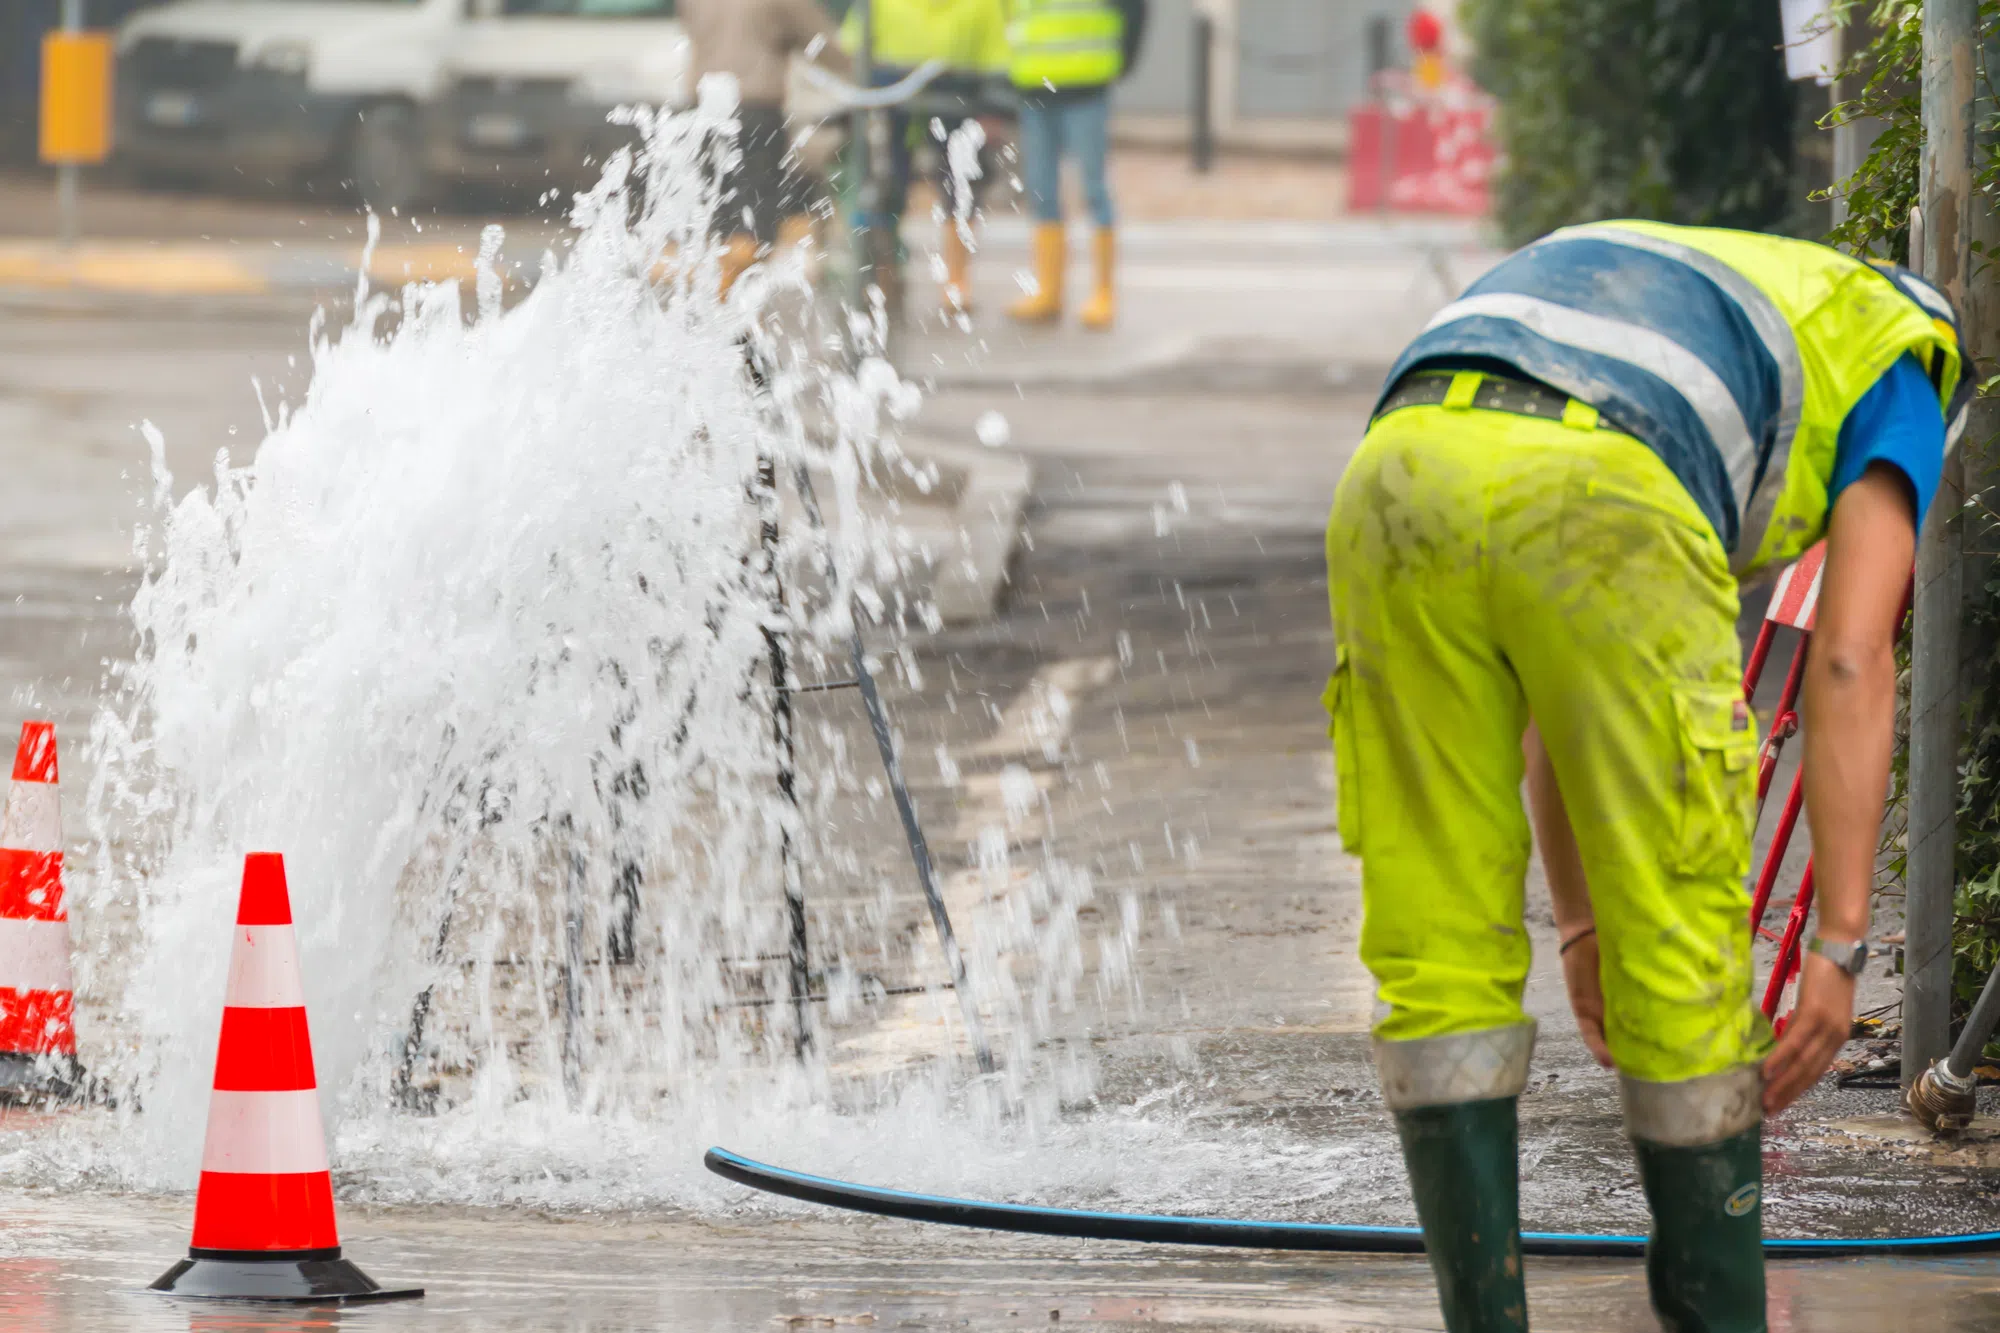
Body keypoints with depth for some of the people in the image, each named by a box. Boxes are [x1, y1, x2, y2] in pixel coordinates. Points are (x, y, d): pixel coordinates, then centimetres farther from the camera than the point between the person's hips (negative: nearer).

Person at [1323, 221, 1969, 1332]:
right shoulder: (1899, 373, 27)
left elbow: (1550, 685, 42)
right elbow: (1850, 659, 11)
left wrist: (1580, 923, 45)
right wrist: (1840, 946, 9)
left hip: (1400, 471, 5)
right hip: (1599, 502, -5)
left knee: (1437, 950, 14)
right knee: (1683, 957, 12)